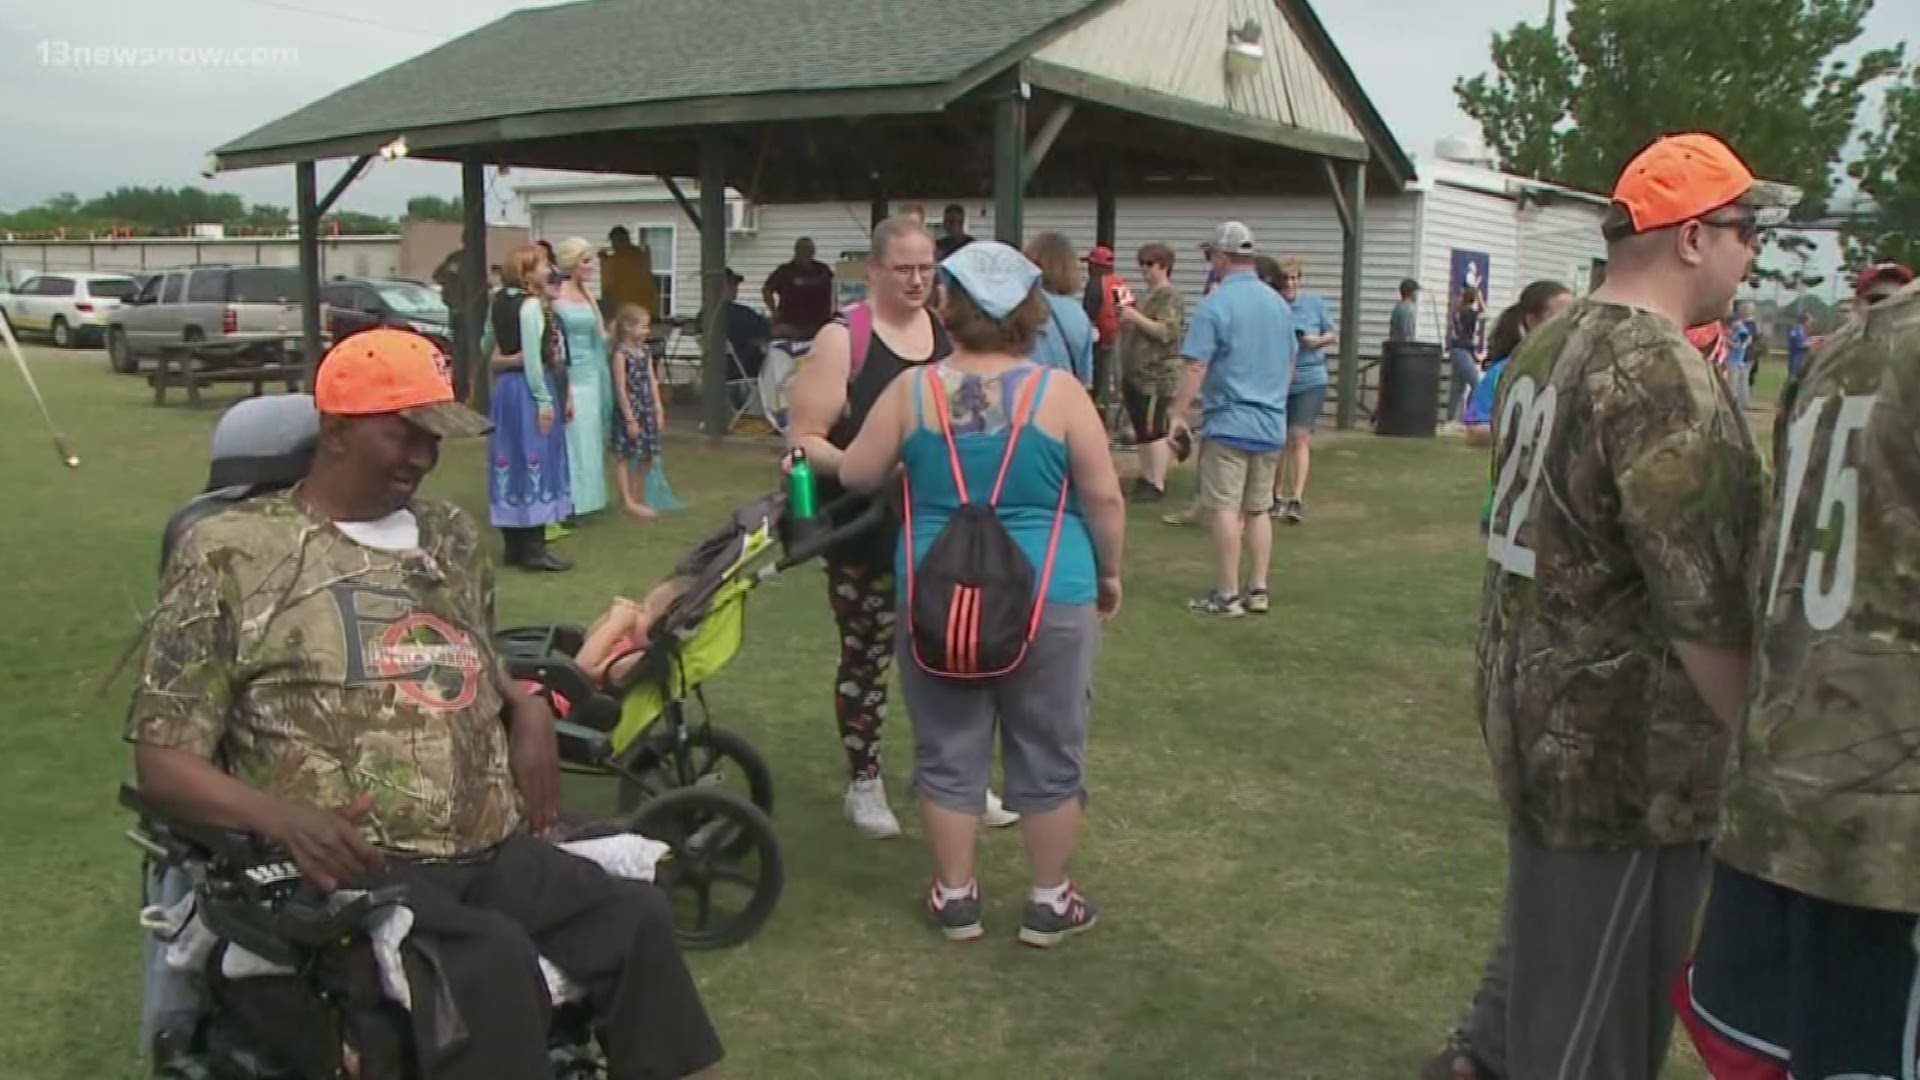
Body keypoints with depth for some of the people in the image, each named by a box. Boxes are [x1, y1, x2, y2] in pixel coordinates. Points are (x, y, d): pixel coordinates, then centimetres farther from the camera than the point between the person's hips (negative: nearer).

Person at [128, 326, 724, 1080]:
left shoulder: (451, 537, 19)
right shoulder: (232, 552, 2)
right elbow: (163, 758, 0)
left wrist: (529, 709, 10)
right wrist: (281, 817, -19)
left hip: (499, 851, 5)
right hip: (353, 867, -5)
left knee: (638, 919, -22)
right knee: (492, 964, -34)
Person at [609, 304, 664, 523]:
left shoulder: (645, 351, 9)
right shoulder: (621, 354, -12)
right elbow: (620, 389, -14)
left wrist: (659, 410, 7)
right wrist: (630, 419, -15)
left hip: (647, 410, 7)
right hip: (629, 411, -7)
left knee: (646, 457, 12)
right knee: (625, 457, -1)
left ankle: (639, 500, 22)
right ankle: (628, 502, -1)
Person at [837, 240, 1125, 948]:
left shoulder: (912, 391, -4)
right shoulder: (1059, 392, -8)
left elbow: (856, 476, 4)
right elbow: (1105, 499, -6)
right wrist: (1109, 572, 8)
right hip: (1049, 598, -1)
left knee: (949, 752, 13)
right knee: (1048, 753, 11)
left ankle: (955, 897, 23)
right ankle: (1050, 902, 22)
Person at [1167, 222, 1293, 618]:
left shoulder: (1215, 304, -12)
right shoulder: (1279, 303, 10)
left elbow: (1196, 367, -17)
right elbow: (1290, 364, 19)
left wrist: (1178, 414, -10)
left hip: (1229, 423, -7)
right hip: (1272, 424, 7)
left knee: (1225, 511, -1)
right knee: (1258, 510, 13)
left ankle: (1227, 595, 1)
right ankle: (1258, 591, 14)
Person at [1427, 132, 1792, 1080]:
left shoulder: (1551, 346, 8)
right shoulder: (1663, 375, -22)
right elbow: (1704, 609, -24)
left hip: (1531, 709, 10)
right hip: (1623, 743, -10)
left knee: (1543, 924, 28)